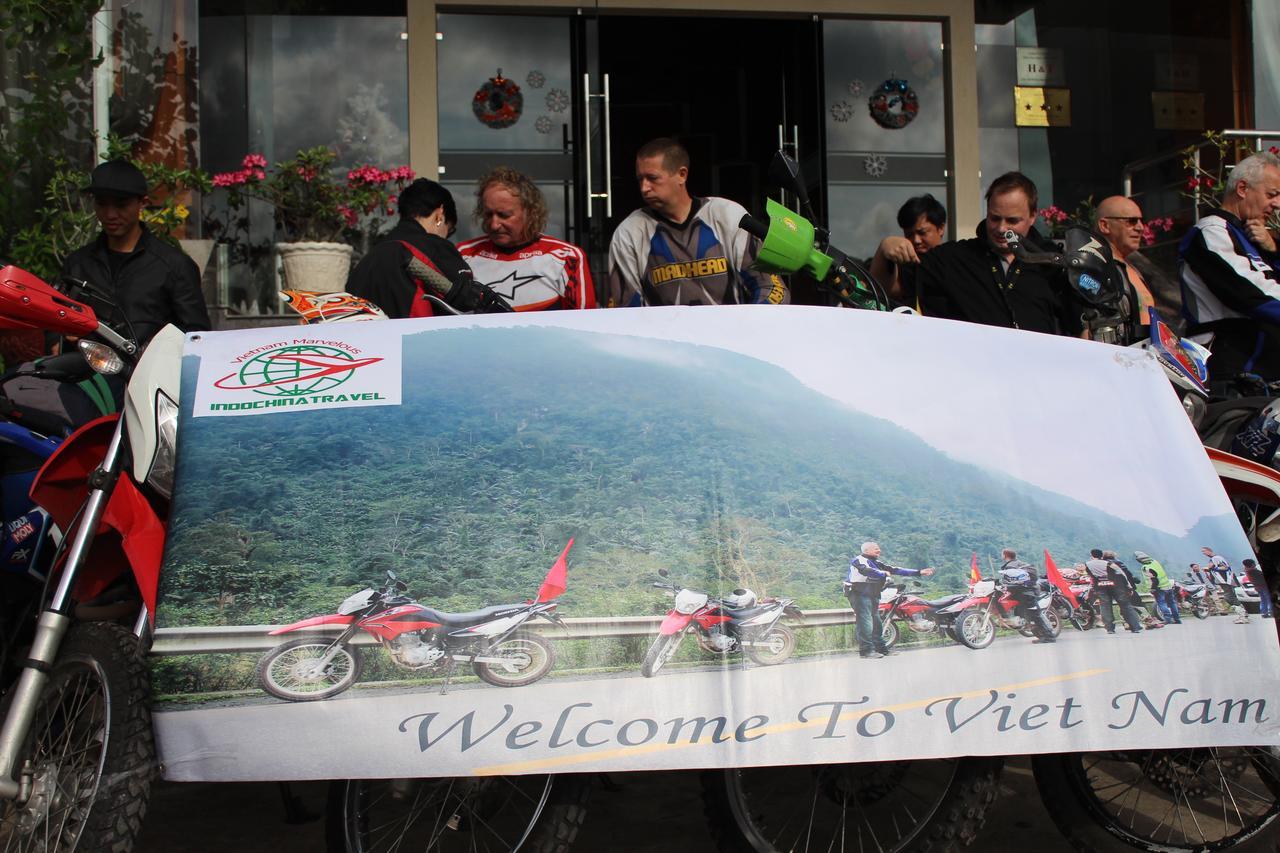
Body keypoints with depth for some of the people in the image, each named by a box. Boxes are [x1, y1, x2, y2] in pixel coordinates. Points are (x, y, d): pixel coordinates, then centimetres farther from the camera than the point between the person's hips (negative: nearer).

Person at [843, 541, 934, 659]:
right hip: (860, 594, -10)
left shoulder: (876, 562, 18)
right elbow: (867, 570, -30)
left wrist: (919, 572, 14)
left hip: (872, 595, 10)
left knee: (876, 623, 14)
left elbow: (894, 570, 17)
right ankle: (866, 650, -15)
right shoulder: (859, 560, -9)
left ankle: (881, 648, 21)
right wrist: (884, 574, -16)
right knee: (865, 623, -14)